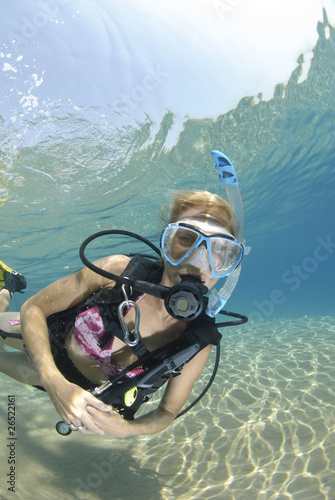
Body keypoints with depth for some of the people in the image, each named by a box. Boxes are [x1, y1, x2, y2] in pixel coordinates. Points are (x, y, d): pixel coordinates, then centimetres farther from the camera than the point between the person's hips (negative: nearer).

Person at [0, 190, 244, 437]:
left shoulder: (198, 344, -30)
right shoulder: (119, 271, -34)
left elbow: (168, 411, -13)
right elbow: (33, 308, -23)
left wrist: (125, 428, -34)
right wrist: (56, 384, -37)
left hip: (80, 385, 2)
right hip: (50, 338, -1)